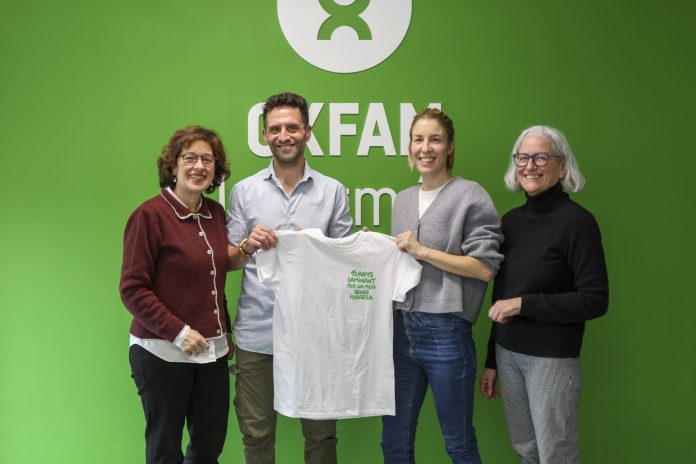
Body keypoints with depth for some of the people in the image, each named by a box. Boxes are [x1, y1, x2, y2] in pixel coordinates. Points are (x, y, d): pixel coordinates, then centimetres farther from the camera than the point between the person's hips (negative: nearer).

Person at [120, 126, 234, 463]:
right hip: (163, 352, -6)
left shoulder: (216, 213, 7)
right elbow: (132, 288, -13)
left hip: (213, 351, 6)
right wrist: (178, 332, -18)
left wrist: (224, 333, 12)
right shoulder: (150, 214, -12)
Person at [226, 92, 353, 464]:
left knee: (321, 431, 10)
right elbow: (228, 261, 7)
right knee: (256, 433, 11)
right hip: (257, 332, 1)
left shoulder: (333, 191, 4)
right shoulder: (244, 191, 5)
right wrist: (248, 245, -14)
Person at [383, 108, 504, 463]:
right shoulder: (402, 200, 14)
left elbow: (486, 267, -12)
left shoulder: (471, 196, -5)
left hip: (445, 332, -5)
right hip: (401, 329, 6)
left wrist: (423, 250, -15)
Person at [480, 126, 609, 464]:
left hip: (552, 357, -6)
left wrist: (524, 304, -17)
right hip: (508, 352, 6)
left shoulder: (576, 220, -12)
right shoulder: (511, 220, 6)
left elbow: (595, 300, -15)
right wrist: (492, 360, 14)